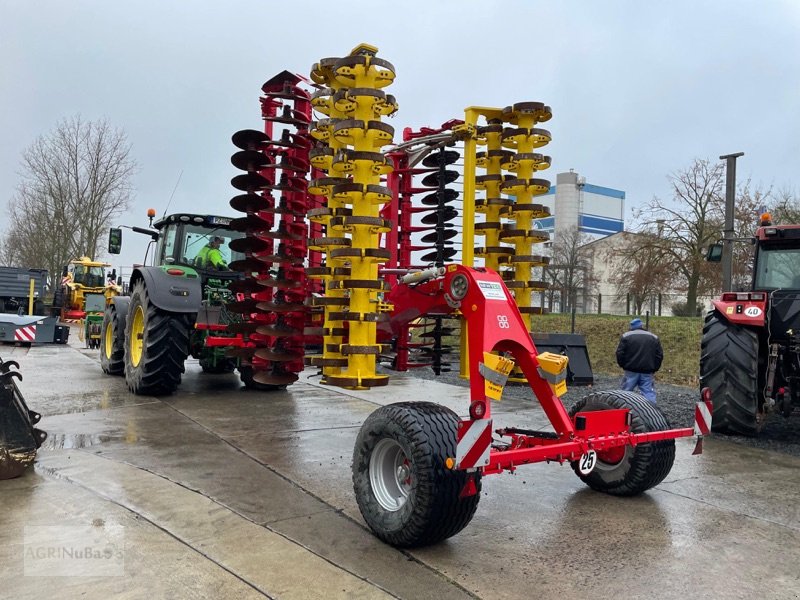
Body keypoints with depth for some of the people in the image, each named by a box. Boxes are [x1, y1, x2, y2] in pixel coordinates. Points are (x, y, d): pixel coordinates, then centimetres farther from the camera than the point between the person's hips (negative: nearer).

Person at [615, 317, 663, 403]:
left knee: (626, 393, 9)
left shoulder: (626, 336, 1)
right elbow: (659, 355, 7)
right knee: (649, 394, 1)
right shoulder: (654, 338, 9)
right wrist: (654, 369, 14)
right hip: (647, 372, 1)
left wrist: (623, 366, 9)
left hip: (631, 371, -1)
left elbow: (620, 353, -4)